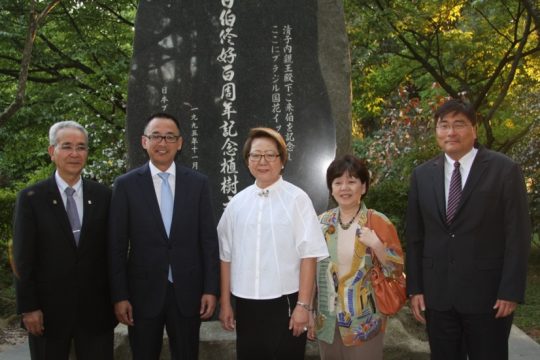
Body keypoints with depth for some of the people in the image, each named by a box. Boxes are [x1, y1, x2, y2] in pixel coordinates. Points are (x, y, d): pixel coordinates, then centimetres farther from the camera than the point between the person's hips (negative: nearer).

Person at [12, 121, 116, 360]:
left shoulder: (103, 196, 3)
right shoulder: (31, 198, -3)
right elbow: (23, 258, -4)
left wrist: (116, 298, 4)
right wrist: (28, 308, -7)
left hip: (95, 309, 2)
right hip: (48, 311, -1)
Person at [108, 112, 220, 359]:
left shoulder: (198, 183, 2)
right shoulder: (126, 184, -1)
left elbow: (209, 239, 2)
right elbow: (117, 246, -1)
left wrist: (211, 289, -2)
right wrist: (119, 296, -4)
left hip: (187, 292, 1)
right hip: (143, 293, -1)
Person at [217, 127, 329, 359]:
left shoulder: (296, 199, -8)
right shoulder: (238, 202, 3)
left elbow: (308, 255, -9)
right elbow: (226, 255, 8)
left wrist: (303, 305, -10)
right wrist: (225, 303, 10)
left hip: (285, 303, -3)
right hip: (246, 304, 3)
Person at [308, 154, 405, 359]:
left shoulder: (378, 222, -7)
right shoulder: (322, 223, 2)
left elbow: (397, 270, -5)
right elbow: (312, 270, 8)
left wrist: (377, 246, -21)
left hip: (364, 323, -3)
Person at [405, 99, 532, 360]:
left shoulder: (505, 170, -5)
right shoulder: (422, 175, 5)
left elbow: (518, 235, -7)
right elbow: (414, 237, 7)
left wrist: (511, 291, -11)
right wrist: (414, 288, 4)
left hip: (487, 293, -3)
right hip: (436, 294, 3)